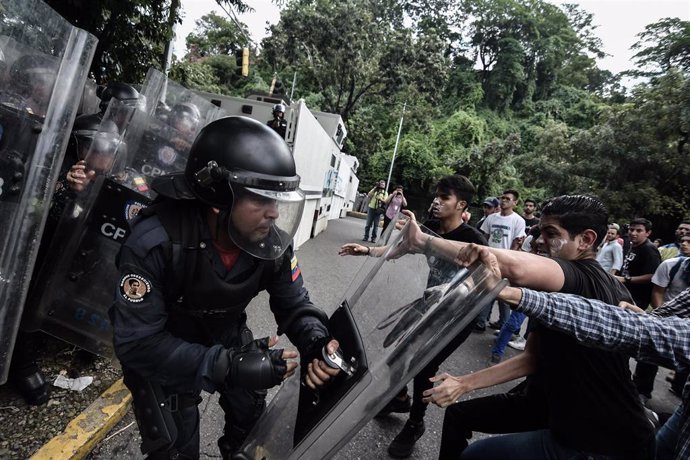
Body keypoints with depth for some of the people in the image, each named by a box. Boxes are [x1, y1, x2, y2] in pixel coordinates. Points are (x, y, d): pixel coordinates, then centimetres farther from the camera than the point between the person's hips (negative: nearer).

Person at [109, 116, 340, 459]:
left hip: (226, 334, 4)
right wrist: (226, 366, -42)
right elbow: (137, 342, -32)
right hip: (159, 346, -4)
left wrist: (316, 342, -32)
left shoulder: (272, 241, -22)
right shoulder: (155, 241, -34)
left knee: (253, 423, 18)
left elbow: (294, 304, -10)